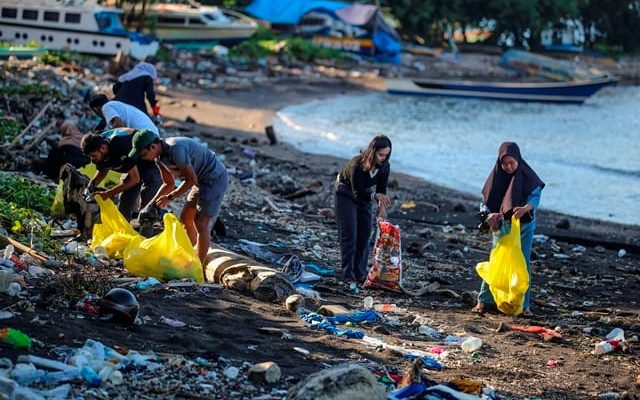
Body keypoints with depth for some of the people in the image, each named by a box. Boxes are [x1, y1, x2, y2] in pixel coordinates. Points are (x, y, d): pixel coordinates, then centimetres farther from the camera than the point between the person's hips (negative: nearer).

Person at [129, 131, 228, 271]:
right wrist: (152, 203, 2)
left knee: (200, 223, -11)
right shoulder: (160, 157, 2)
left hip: (215, 179, -10)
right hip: (202, 180, 10)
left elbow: (192, 179, -22)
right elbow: (169, 184, 14)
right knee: (185, 219, 12)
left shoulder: (176, 150, -28)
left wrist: (169, 197, -19)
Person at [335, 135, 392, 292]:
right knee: (349, 235, -11)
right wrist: (376, 196, -49)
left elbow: (381, 189, -9)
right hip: (346, 194, -6)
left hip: (364, 195, 6)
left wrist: (382, 205, -27)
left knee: (365, 235, 4)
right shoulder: (357, 165, -36)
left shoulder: (384, 167, -19)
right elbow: (358, 193, -33)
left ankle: (360, 274, 12)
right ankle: (349, 276, -10)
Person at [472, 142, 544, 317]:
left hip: (525, 225, 0)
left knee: (523, 263, 2)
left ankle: (524, 304, 8)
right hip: (502, 226, 0)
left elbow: (535, 196, -18)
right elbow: (485, 201, -1)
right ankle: (483, 300, 6)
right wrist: (489, 214, -22)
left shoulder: (527, 176, -7)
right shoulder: (496, 176, -4)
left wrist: (525, 208, -39)